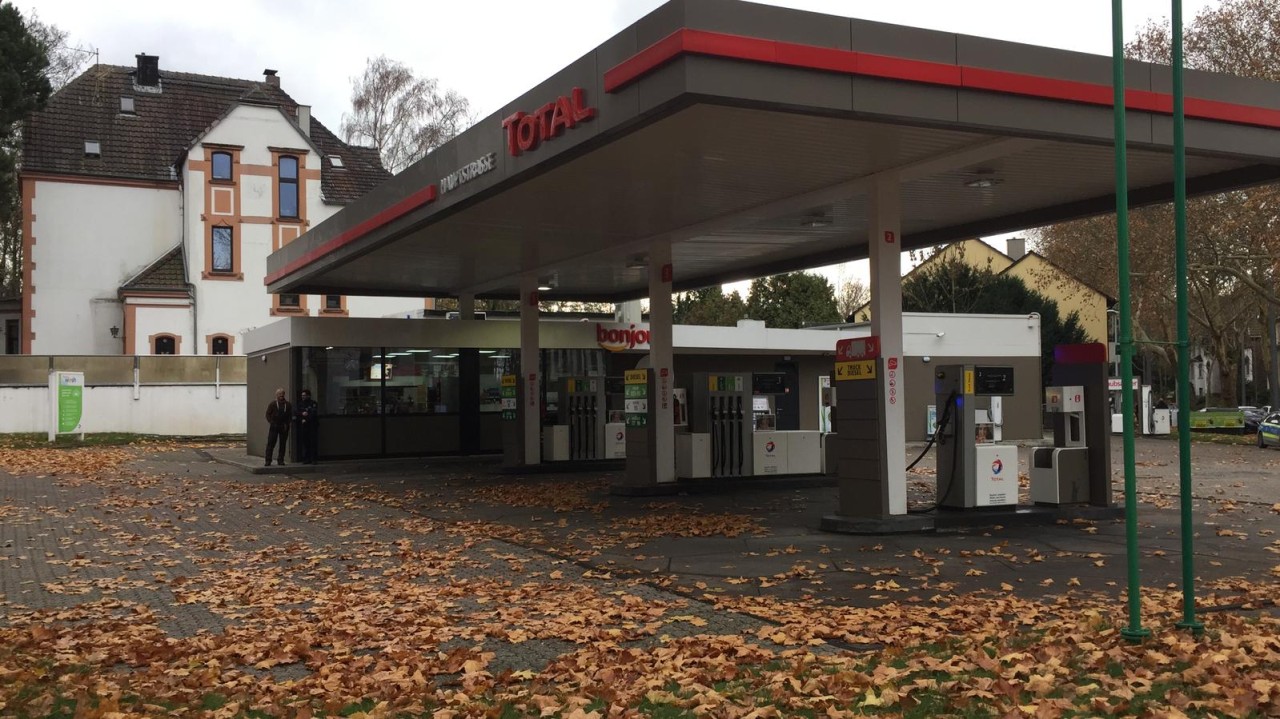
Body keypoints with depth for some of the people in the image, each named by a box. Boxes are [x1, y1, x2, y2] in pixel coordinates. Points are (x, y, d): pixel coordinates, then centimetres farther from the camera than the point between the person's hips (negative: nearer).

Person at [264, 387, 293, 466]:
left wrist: (287, 424, -3)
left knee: (283, 444, 6)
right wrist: (271, 422, -9)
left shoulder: (288, 405, 6)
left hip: (284, 427, 2)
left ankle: (280, 460, 14)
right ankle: (268, 461, -3)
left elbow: (290, 415, 9)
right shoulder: (272, 404, 2)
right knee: (270, 443, -5)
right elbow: (268, 414, 3)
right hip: (274, 427, -2)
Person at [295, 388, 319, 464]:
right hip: (303, 427, 4)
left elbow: (314, 413, -11)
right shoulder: (300, 404, 15)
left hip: (312, 426, -4)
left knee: (313, 443, -6)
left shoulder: (313, 403, -1)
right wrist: (302, 413, -12)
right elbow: (295, 412, 5)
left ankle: (313, 459, -4)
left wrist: (306, 420, -12)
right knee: (305, 443, 1)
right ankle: (306, 459, 6)